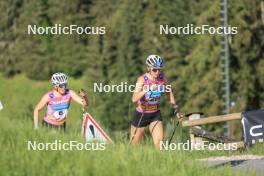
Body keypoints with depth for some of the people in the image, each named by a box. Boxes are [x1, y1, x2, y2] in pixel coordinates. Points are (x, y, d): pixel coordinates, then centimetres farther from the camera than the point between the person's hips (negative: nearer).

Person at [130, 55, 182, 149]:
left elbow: (169, 93, 7)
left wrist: (176, 110, 5)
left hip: (155, 114, 2)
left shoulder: (162, 77, -9)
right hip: (141, 114, -2)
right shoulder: (142, 79, -20)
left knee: (159, 143, -16)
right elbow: (134, 99, -32)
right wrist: (147, 89, -46)